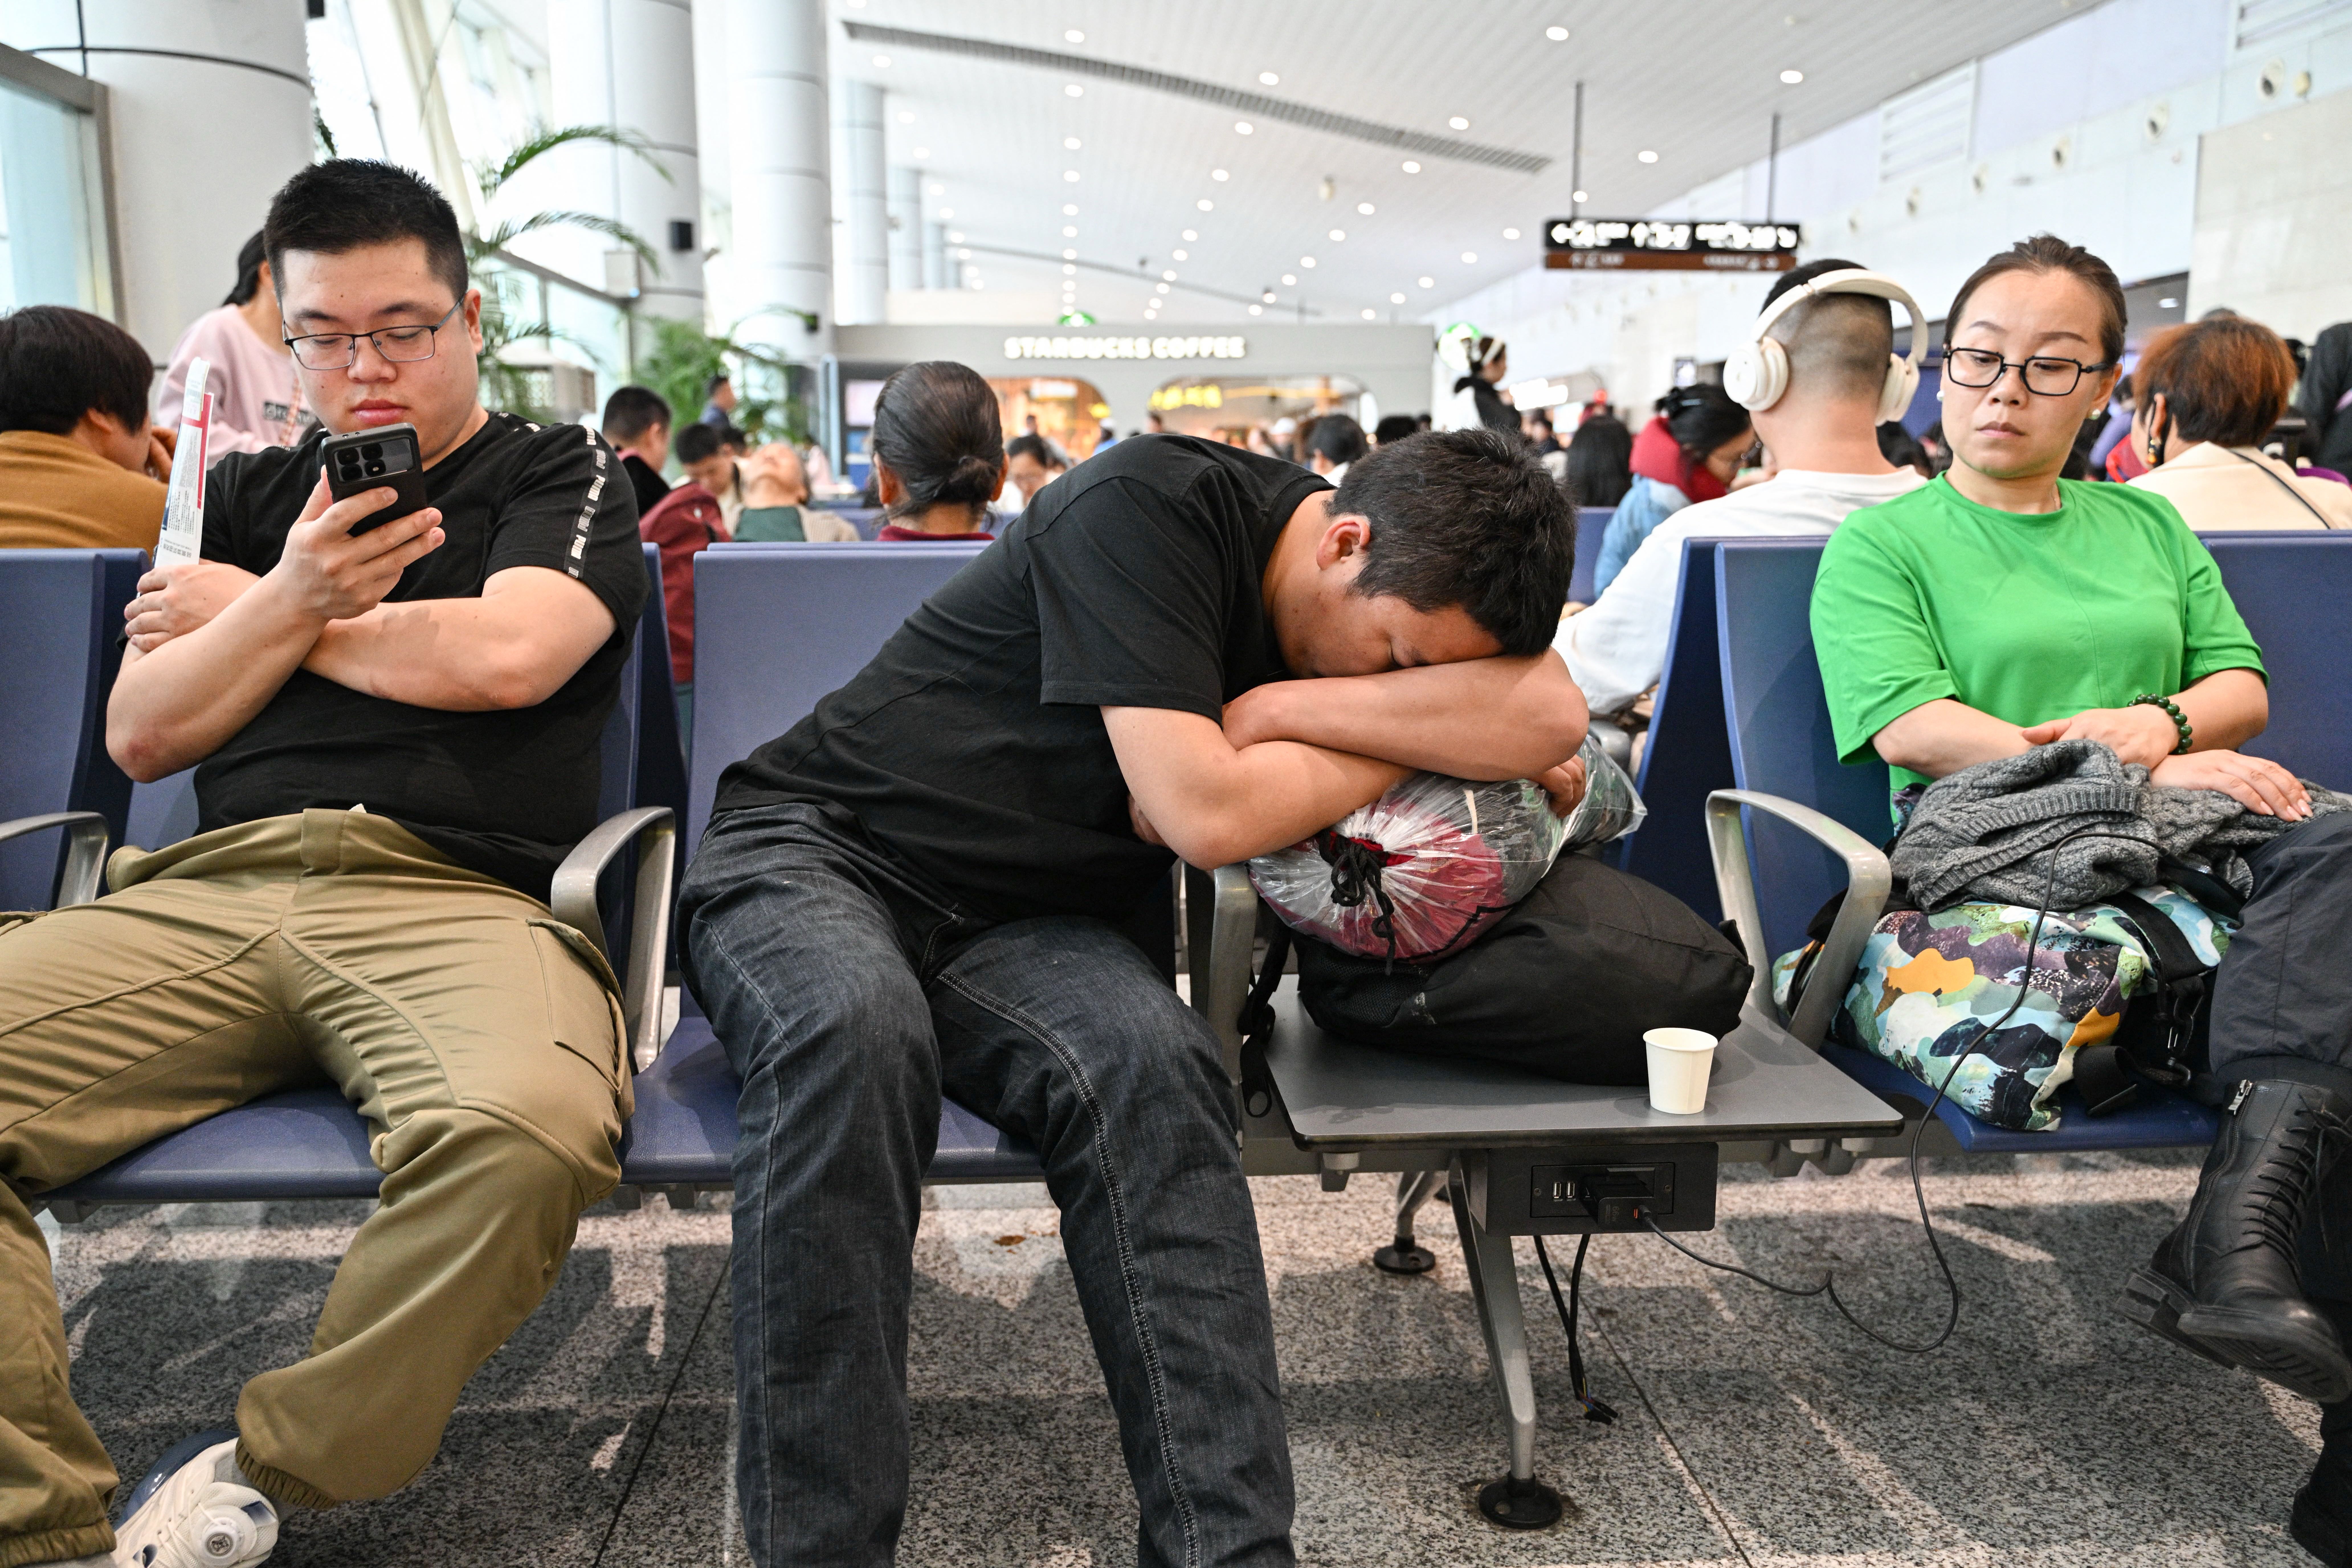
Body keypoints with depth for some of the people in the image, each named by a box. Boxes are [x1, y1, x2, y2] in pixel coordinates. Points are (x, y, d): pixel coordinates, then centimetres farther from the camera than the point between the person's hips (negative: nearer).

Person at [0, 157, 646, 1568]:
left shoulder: (563, 476, 15)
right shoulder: (248, 498, 27)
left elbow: (505, 657, -6)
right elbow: (141, 738, 18)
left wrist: (252, 614, 9)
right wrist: (290, 596, 0)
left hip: (459, 897, -4)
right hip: (208, 890, 5)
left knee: (528, 1133, -36)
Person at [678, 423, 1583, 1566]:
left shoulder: (1400, 594, 2)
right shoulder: (1148, 505, -19)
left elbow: (1549, 720, -15)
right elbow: (1205, 817, -25)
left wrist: (1283, 706, -19)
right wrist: (1408, 744, -10)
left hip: (1023, 924, 4)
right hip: (814, 849, -4)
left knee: (1152, 1062, -30)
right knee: (857, 1027, -39)